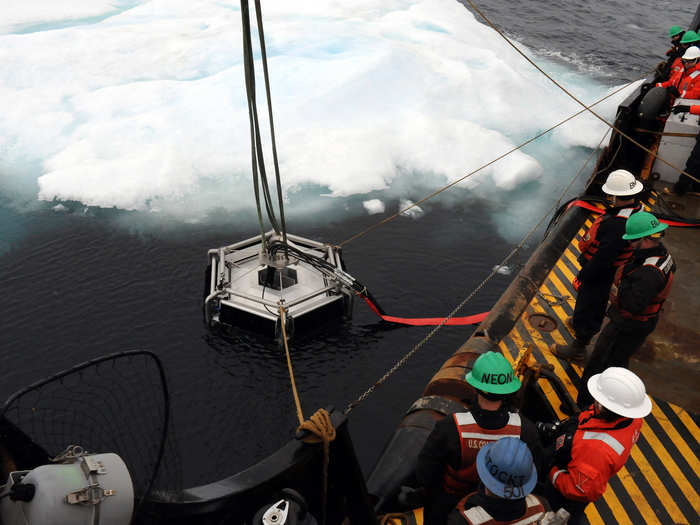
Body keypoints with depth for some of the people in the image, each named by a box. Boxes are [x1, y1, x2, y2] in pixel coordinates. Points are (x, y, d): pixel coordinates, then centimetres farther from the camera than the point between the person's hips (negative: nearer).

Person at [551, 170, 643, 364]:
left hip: (600, 275, -10)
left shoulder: (617, 225, -38)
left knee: (586, 312, 7)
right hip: (611, 271, 10)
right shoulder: (636, 209, -4)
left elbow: (603, 258, -33)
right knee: (597, 304, 33)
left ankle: (577, 351, 23)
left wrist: (583, 276, -18)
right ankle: (581, 325, 58)